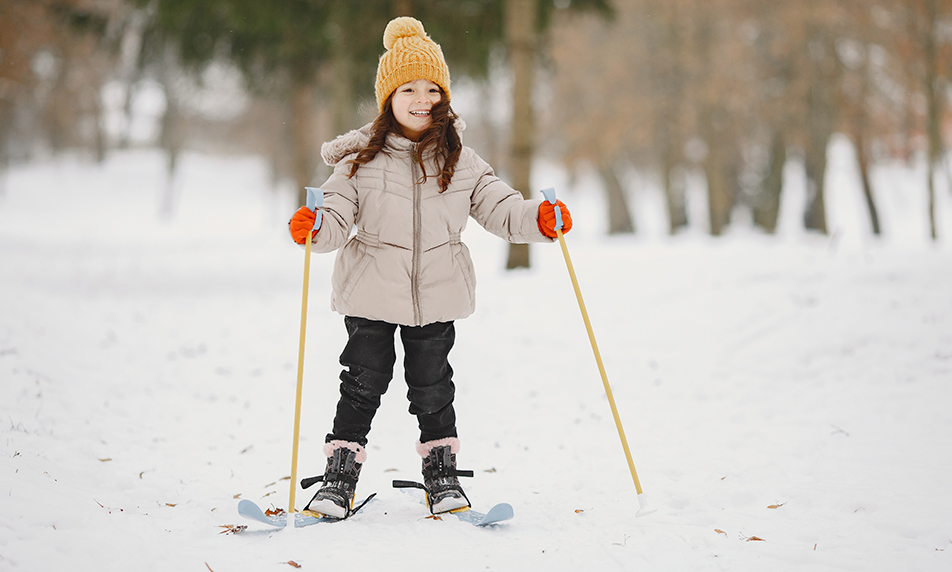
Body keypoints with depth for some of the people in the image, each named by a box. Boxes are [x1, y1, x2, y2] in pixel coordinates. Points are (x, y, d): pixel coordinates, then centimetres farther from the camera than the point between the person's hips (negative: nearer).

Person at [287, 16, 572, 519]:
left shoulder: (460, 161, 2)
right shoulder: (362, 159, -4)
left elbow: (498, 206, 2)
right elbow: (338, 217, -8)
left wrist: (538, 219, -15)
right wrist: (314, 228, -29)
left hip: (437, 294, 1)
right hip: (371, 295, -1)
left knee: (432, 386, 10)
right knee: (363, 383, 2)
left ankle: (442, 474, 26)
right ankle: (340, 477, 14)